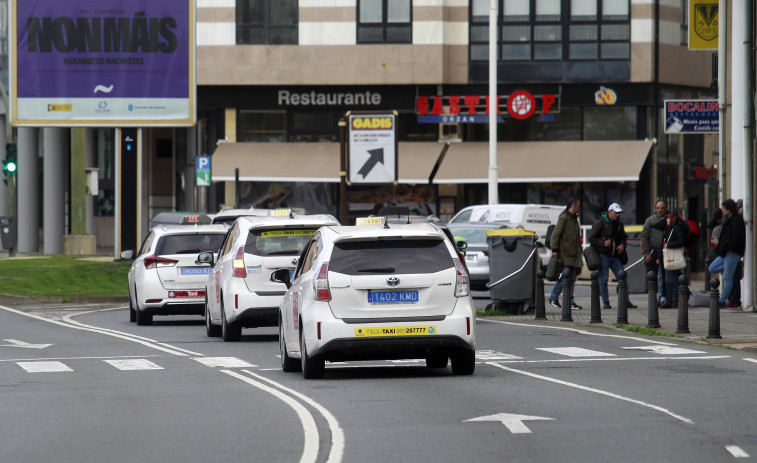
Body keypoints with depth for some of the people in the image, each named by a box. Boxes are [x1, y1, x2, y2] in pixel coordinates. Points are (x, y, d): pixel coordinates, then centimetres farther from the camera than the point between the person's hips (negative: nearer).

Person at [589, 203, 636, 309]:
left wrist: (622, 245, 3)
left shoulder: (619, 224, 13)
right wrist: (603, 243, -19)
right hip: (603, 255, -5)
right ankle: (605, 302, 2)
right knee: (603, 279, -3)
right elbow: (591, 238, -5)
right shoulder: (600, 223, -4)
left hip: (615, 256, 5)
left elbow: (623, 237, 26)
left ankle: (626, 301, 3)